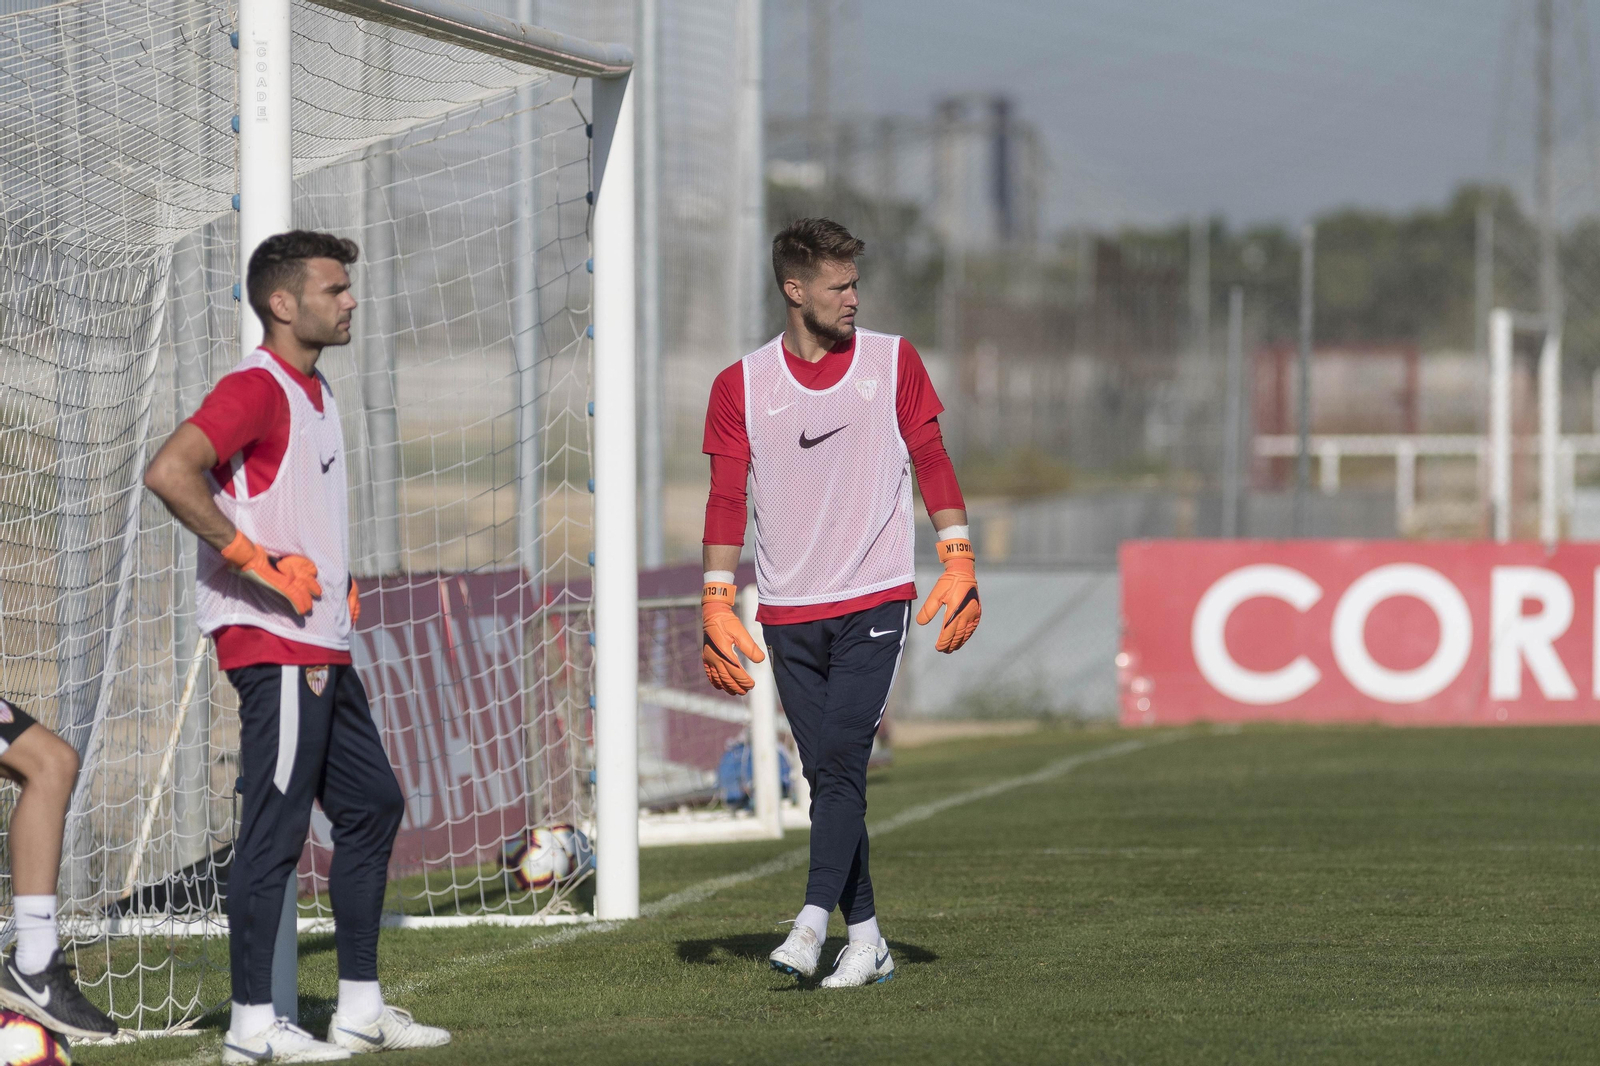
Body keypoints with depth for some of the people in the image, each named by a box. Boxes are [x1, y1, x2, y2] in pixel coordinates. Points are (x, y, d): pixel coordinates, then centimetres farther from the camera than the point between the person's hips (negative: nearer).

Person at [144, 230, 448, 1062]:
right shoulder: (255, 389, -13)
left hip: (322, 649, 10)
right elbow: (168, 473, -27)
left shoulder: (313, 393, 17)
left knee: (371, 805, 13)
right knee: (274, 827, -7)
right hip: (275, 648, -10)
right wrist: (253, 561, -23)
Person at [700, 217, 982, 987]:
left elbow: (931, 462, 8)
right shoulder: (742, 386, 5)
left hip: (875, 600, -2)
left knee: (842, 761, -16)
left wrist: (958, 563, -1)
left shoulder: (893, 362, 6)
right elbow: (727, 500, 5)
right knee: (825, 775, 2)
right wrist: (716, 609, -1)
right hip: (787, 613, 2)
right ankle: (866, 939, 8)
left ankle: (814, 920, -23)